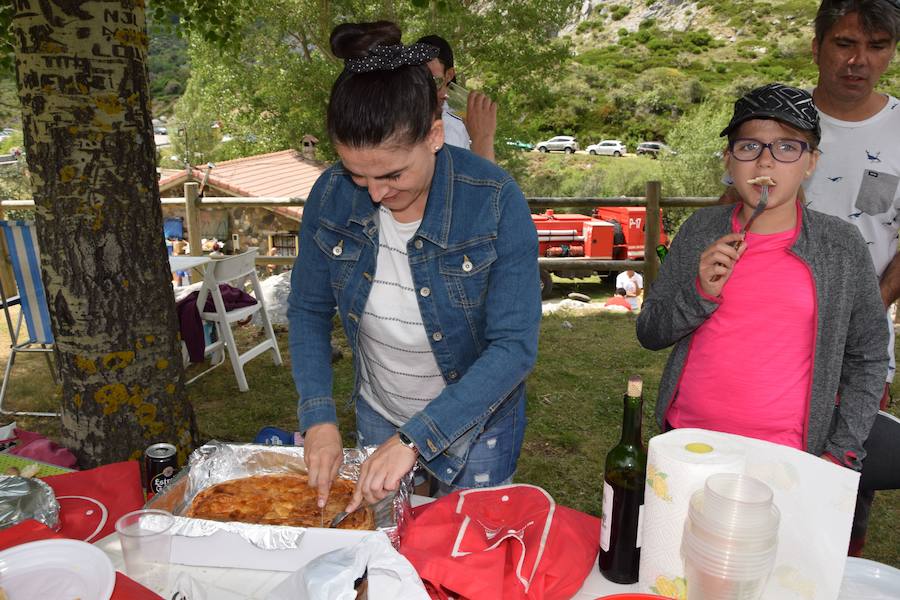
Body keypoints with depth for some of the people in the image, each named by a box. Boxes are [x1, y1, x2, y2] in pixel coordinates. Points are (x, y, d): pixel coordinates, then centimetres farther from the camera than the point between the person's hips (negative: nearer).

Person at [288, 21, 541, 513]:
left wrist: (415, 439, -32)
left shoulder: (496, 202, -28)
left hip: (476, 419, -3)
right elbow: (307, 311, -5)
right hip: (377, 415, 4)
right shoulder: (332, 196, -16)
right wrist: (318, 416, -17)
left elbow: (515, 346, -28)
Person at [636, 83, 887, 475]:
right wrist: (702, 292, -17)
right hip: (686, 443, 2)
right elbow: (649, 333, 1)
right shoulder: (701, 230, -2)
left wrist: (843, 451, -2)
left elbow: (867, 357, 4)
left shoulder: (840, 246, -4)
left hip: (785, 458, -1)